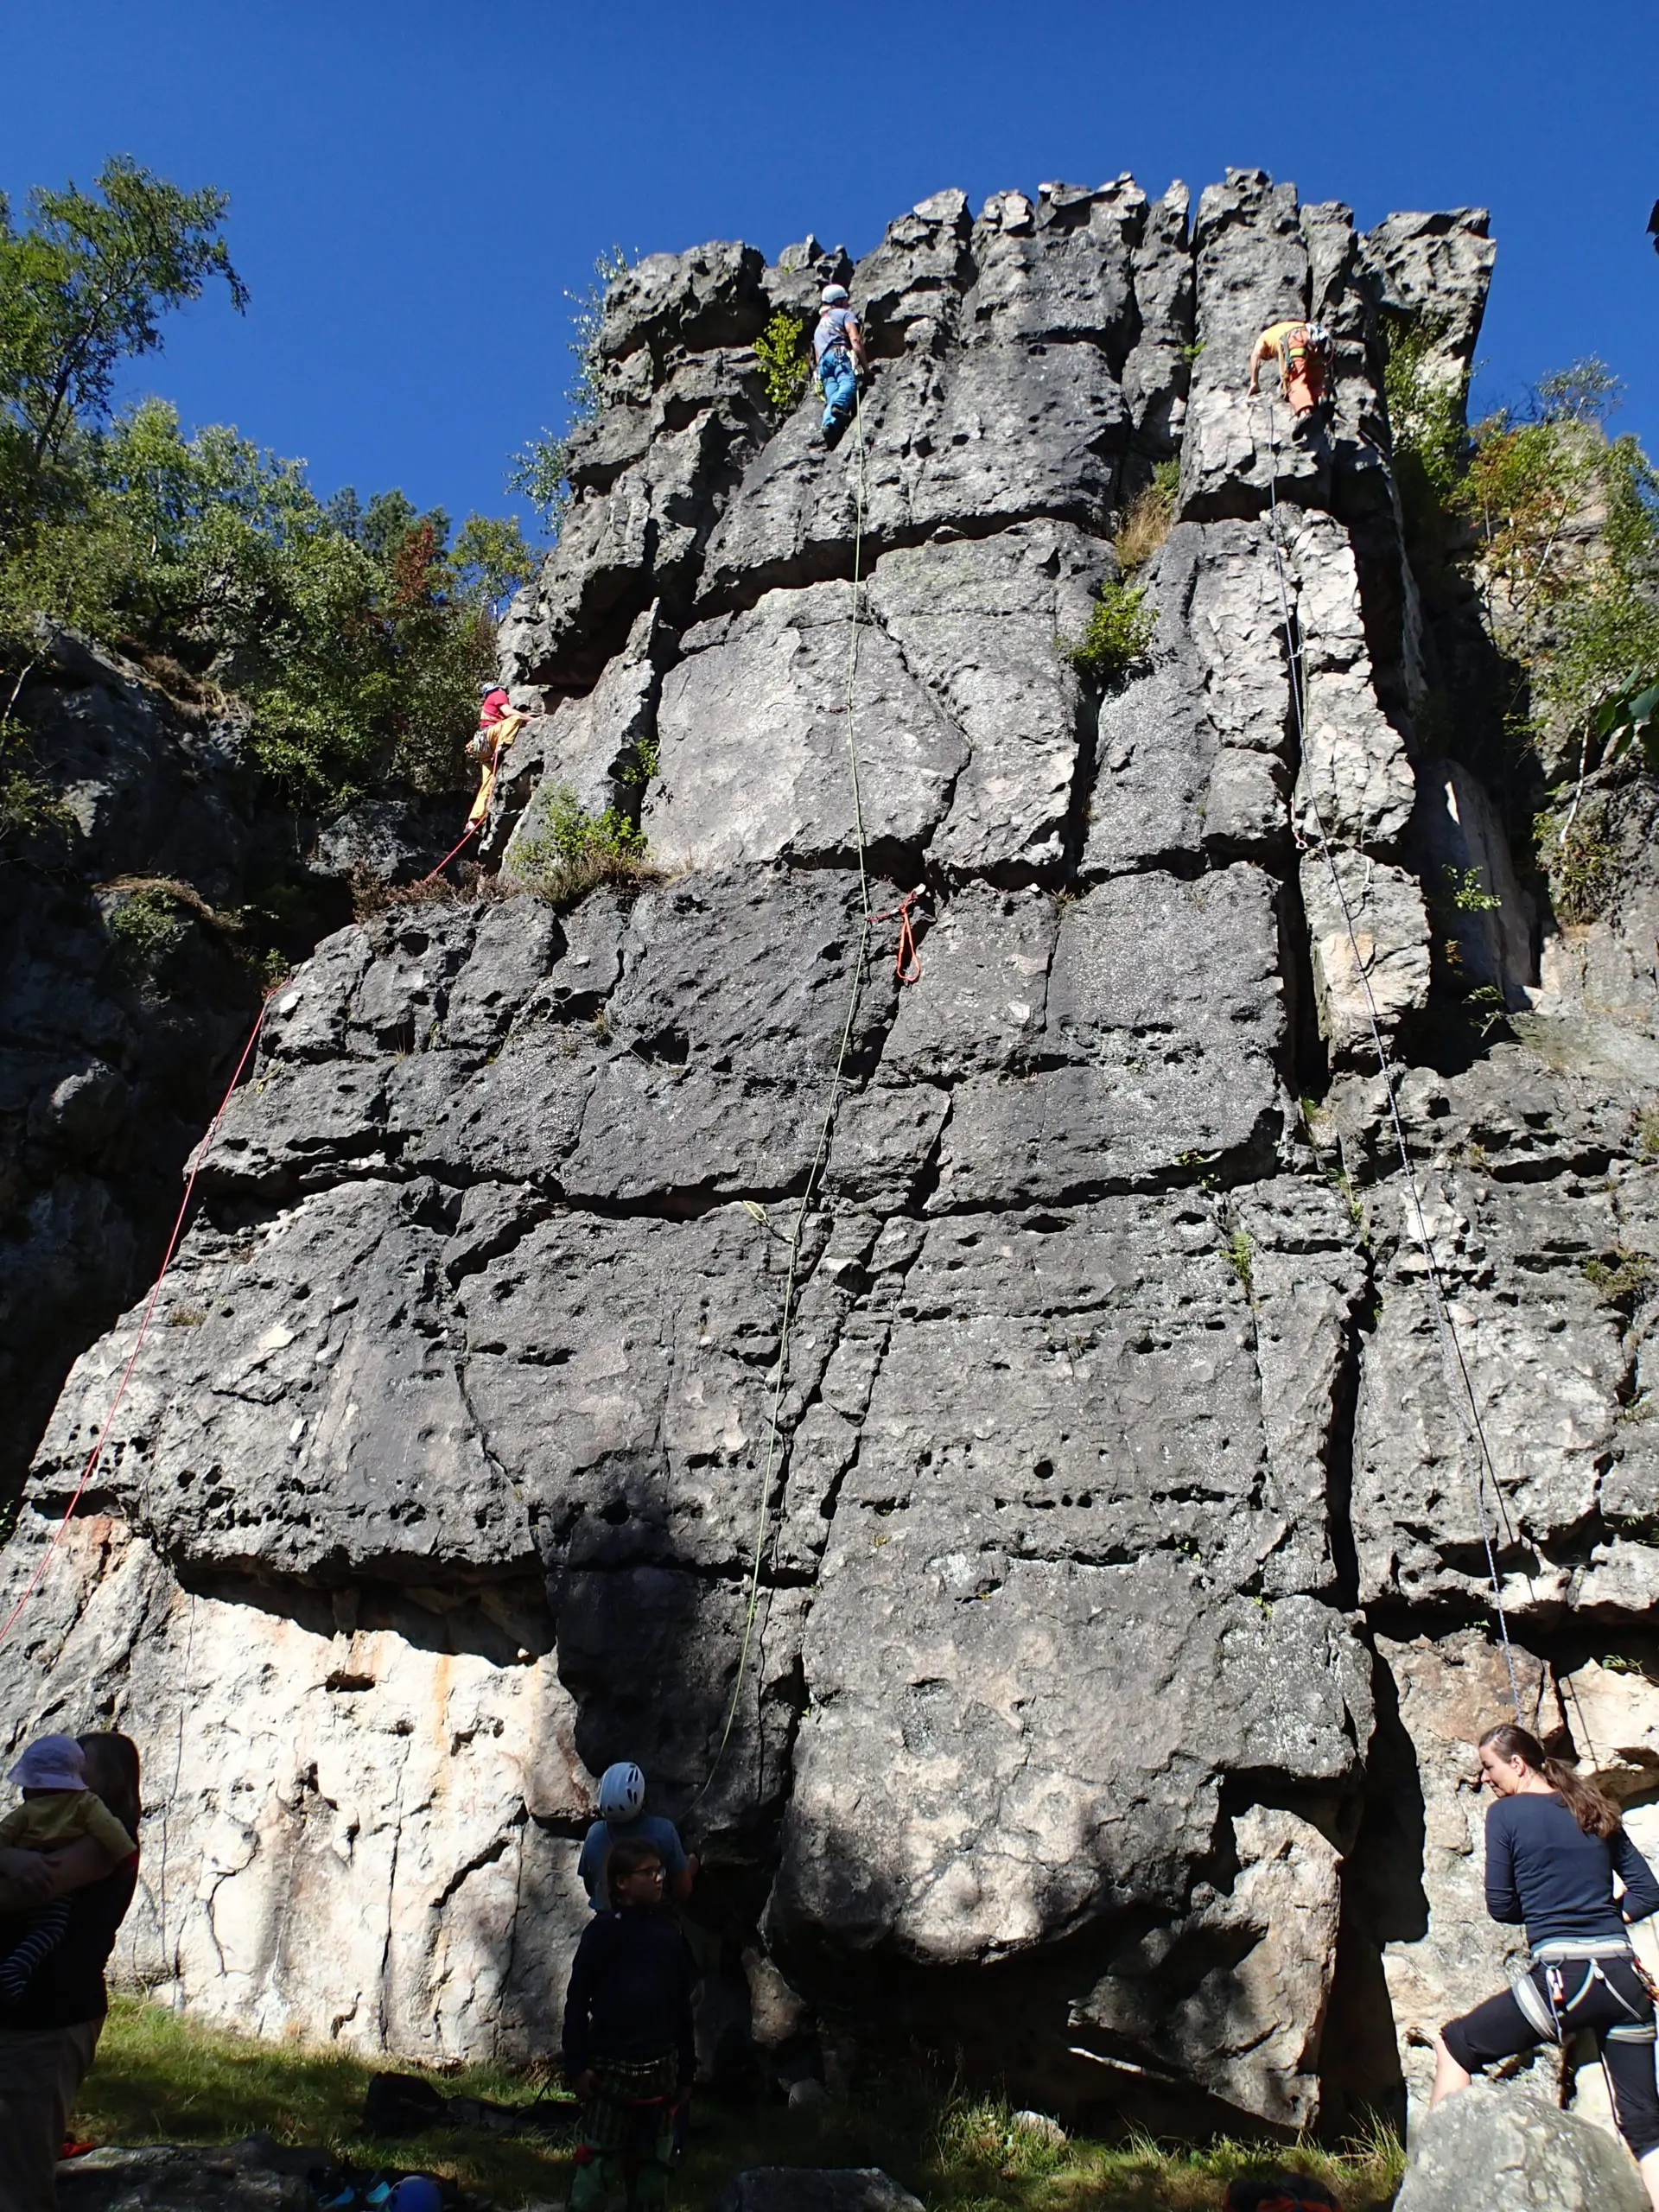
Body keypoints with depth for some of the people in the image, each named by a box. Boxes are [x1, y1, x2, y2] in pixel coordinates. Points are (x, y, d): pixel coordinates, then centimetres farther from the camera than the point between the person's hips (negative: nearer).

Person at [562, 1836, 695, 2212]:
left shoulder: (667, 1932, 5)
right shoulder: (603, 1931, -9)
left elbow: (682, 2006, 11)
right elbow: (576, 2001, -9)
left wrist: (686, 2071, 13)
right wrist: (576, 2066, -11)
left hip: (660, 2069, 5)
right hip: (611, 2069, -5)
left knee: (652, 2167, 13)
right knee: (598, 2167, -2)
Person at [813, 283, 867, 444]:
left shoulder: (819, 326, 42)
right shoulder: (844, 314, 20)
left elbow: (817, 355, 34)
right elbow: (854, 339, 3)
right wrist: (866, 366, -1)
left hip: (823, 362, 6)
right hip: (841, 354, -6)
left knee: (832, 398, -14)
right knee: (848, 383, -30)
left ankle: (829, 423, -44)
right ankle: (839, 406, -62)